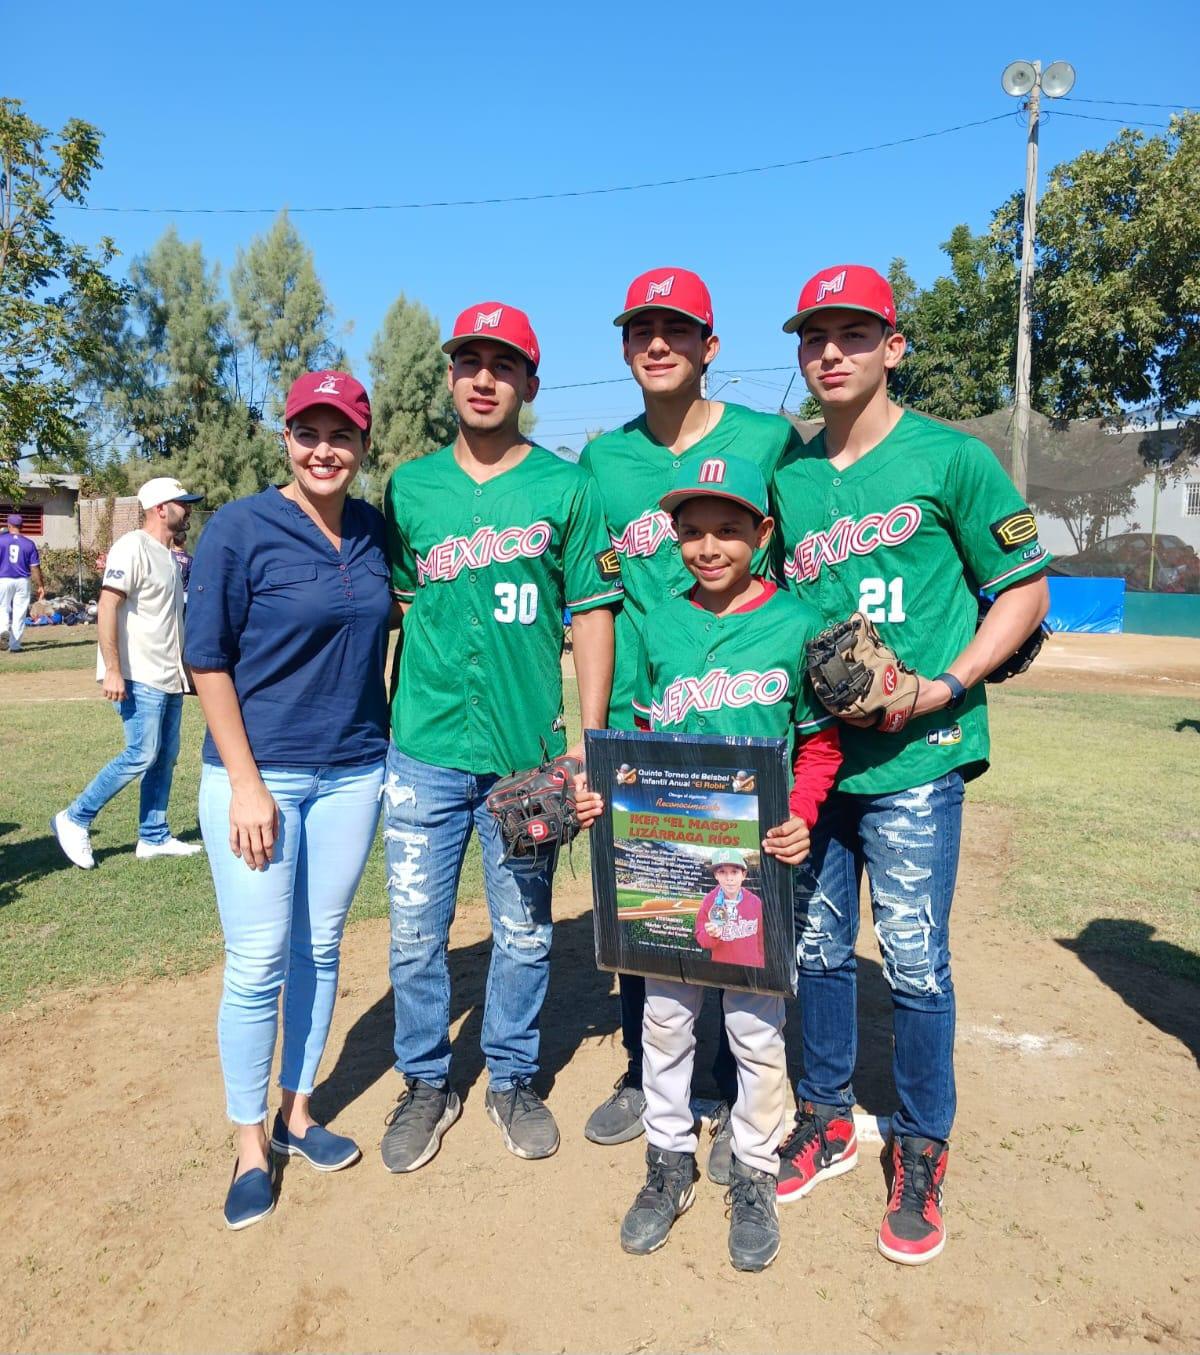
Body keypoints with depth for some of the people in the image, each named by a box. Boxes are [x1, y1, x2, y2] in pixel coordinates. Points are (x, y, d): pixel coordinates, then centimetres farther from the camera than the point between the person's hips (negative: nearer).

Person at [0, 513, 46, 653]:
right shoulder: (29, 544, -1)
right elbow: (35, 567, -1)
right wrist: (40, 586, 6)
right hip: (22, 581, 0)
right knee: (19, 613, 5)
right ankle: (14, 645, 6)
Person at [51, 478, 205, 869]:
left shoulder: (169, 555, 15)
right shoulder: (133, 547, -12)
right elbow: (107, 607, -19)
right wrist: (112, 670, -24)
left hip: (169, 677, 9)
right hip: (140, 677, -9)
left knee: (165, 757, 10)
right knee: (141, 756, -8)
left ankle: (154, 837, 19)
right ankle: (74, 819, 8)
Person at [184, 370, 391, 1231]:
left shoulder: (375, 530, 4)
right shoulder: (240, 529, -8)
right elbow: (208, 662, -8)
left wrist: (386, 744, 8)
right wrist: (246, 782, -13)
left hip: (354, 773, 4)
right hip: (259, 774, -4)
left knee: (320, 950, 13)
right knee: (257, 963, 2)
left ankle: (297, 1111, 32)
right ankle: (250, 1140, 22)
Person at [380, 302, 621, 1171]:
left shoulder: (566, 488, 0)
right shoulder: (410, 487, 7)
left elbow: (593, 614, -1)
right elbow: (393, 600, 14)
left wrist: (590, 744, -6)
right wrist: (382, 717, 6)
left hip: (528, 751, -1)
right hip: (425, 748, 2)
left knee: (525, 933, 11)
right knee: (416, 932, 9)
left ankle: (513, 1077, 34)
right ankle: (427, 1083, 32)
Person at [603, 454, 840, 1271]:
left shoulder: (796, 624, -5)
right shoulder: (660, 628, 4)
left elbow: (821, 741, 1)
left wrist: (801, 816, -14)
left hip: (759, 854, -3)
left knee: (755, 1022, 8)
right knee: (666, 1013, 13)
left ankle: (755, 1174, 32)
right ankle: (670, 1162, 35)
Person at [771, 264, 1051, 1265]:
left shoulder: (951, 458, -3)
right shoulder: (787, 475, 10)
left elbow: (1025, 587, -2)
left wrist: (950, 684, -14)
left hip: (913, 757, -4)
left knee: (915, 963, 3)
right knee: (817, 950, 14)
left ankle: (921, 1152, 26)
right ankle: (828, 1120, 35)